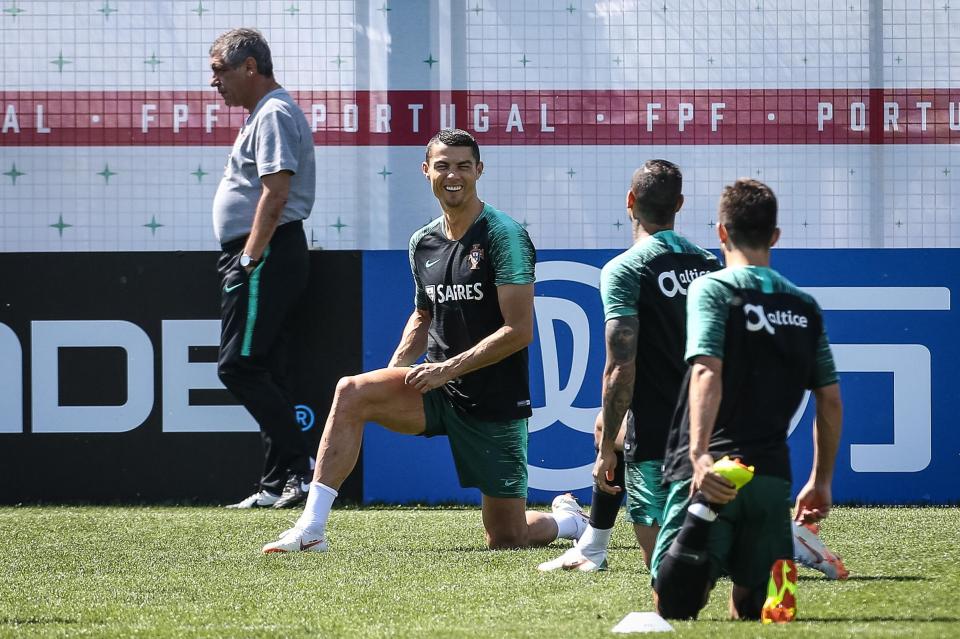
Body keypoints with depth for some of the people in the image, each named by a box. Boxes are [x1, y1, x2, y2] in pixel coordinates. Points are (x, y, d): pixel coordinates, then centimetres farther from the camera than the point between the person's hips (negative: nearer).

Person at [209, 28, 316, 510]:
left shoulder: (274, 114, -11)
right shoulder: (263, 114, 21)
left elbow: (275, 194, -21)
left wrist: (249, 259, -22)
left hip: (265, 258, -11)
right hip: (257, 259, 11)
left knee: (239, 366, -14)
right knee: (262, 374, 9)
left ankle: (300, 467, -16)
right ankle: (278, 484, 10)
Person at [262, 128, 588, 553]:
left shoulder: (503, 235, -12)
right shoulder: (423, 243, 7)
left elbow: (519, 330, -17)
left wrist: (449, 368, -19)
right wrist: (395, 370, 4)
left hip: (495, 401, -5)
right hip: (437, 387, 5)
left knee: (507, 540, 1)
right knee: (351, 392, -23)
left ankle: (568, 520, 37)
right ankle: (311, 528, -24)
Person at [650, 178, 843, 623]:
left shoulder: (712, 289, -1)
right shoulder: (804, 306, 15)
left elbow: (707, 372, -17)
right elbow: (830, 401, 16)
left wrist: (700, 454, -28)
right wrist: (821, 482, 26)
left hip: (712, 470, -4)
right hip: (771, 473, 4)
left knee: (672, 603, -5)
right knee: (748, 608, 14)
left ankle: (700, 569, -40)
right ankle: (775, 580, -22)